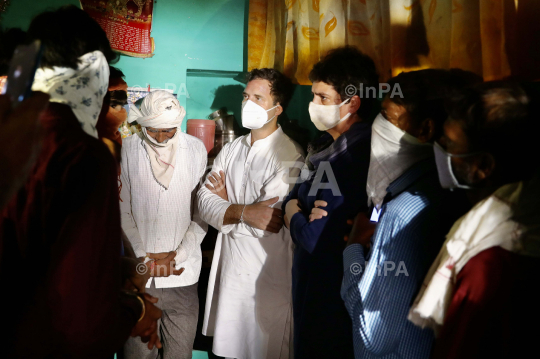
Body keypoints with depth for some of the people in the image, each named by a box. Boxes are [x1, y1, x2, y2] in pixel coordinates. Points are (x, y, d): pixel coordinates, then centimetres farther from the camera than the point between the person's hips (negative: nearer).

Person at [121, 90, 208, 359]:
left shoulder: (196, 150, 2)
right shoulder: (127, 150, 0)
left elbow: (203, 213, 2)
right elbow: (122, 211, 1)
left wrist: (178, 256, -6)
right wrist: (143, 258, -5)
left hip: (182, 274, 1)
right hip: (138, 273, 0)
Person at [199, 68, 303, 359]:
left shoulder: (289, 157, -15)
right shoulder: (231, 150, 8)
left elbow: (267, 221, -23)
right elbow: (205, 202, -2)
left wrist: (226, 202, -8)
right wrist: (243, 211, -19)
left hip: (268, 275, -6)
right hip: (229, 266, 6)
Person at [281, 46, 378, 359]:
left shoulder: (358, 155, -26)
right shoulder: (325, 145, 5)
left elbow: (317, 238, -29)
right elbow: (295, 197, 12)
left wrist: (295, 216, -8)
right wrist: (296, 209, -10)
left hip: (336, 296, -9)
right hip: (309, 284, 9)